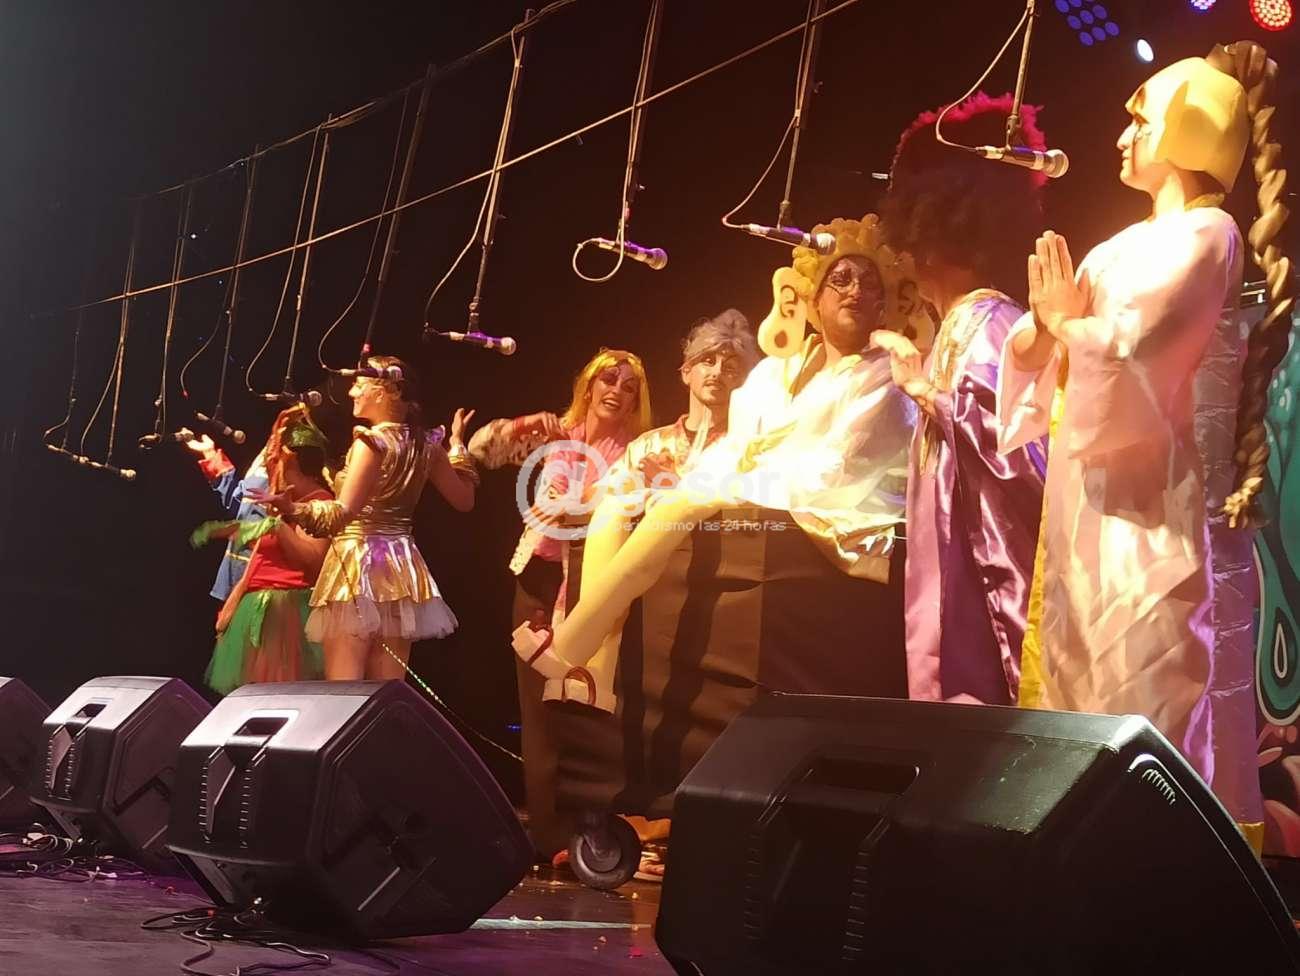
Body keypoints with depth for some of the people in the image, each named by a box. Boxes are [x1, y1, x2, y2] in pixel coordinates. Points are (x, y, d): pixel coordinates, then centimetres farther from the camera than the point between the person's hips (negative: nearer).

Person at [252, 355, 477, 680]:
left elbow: (344, 512, -20)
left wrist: (293, 508, -34)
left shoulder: (372, 440, -11)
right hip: (401, 567, 7)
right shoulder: (425, 443, 9)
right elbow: (464, 499, 17)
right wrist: (457, 442, 25)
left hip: (359, 565, -7)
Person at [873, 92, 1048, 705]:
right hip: (956, 582, 10)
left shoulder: (991, 326, -11)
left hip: (984, 586, -10)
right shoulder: (961, 328, 17)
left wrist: (930, 393, -19)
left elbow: (1025, 451, -23)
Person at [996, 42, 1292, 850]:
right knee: (1079, 706, 10)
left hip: (1143, 508, -9)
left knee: (1142, 718, -8)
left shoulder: (1207, 235, -7)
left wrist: (1068, 321, -3)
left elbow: (1128, 359, -20)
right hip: (1084, 500, 9)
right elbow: (1045, 358, 16)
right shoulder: (1130, 245, 19)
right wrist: (1045, 326, -4)